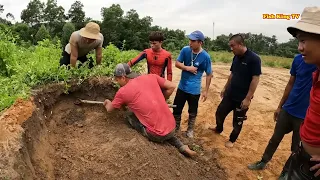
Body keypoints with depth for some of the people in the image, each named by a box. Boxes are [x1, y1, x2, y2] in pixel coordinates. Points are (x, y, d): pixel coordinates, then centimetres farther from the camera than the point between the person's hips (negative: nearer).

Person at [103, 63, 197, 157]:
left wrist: (107, 102, 36)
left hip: (157, 135, -5)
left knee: (131, 117, 15)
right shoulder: (151, 77, 5)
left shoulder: (123, 91, -3)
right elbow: (172, 86, 8)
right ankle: (181, 146, 17)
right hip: (172, 127, 5)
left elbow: (109, 109, 13)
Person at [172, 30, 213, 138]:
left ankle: (190, 130, 37)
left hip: (194, 90, -3)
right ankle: (176, 129, 36)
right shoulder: (185, 50, -7)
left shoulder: (205, 56, -14)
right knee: (176, 109, 13)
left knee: (192, 112, 13)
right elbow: (177, 63, 0)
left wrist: (206, 91, -6)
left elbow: (209, 74, -6)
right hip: (182, 87, 3)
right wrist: (187, 68, -19)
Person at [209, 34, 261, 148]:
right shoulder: (236, 58, 4)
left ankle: (232, 140, 32)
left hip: (242, 98, -6)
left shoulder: (254, 59, -18)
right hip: (230, 94, 7)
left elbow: (255, 79, -20)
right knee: (219, 113, 16)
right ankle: (218, 129, 43)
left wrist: (248, 98, -21)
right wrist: (225, 88, 17)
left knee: (238, 121, 10)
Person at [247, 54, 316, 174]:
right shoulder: (298, 59, -3)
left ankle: (286, 173, 36)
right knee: (275, 138, 17)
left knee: (297, 148, 14)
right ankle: (263, 162, 37)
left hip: (306, 117, -3)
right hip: (288, 110, 4)